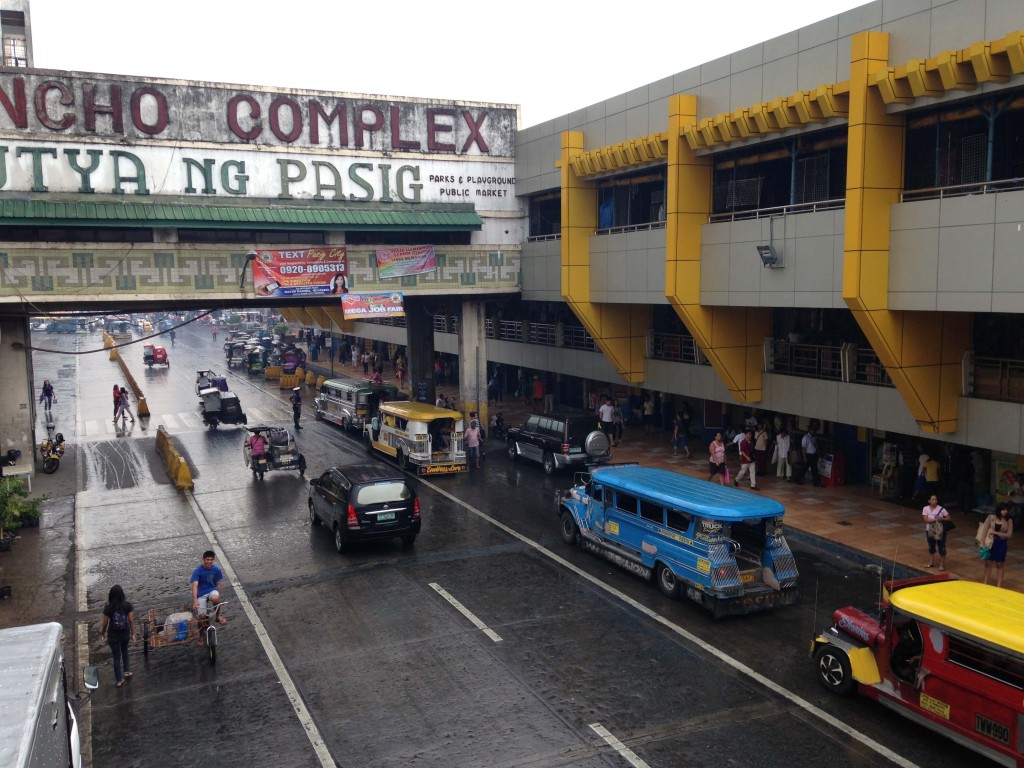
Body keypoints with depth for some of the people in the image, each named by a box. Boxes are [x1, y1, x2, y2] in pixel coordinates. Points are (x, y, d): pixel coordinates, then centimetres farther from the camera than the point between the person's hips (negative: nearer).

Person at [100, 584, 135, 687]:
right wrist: (133, 633, 3)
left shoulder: (108, 608, -19)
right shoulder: (128, 605, -15)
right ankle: (127, 671, 29)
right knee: (124, 651, 31)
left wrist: (103, 632, 12)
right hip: (125, 633, 2)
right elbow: (131, 620, -10)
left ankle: (119, 680, 22)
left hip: (113, 635, -2)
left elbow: (105, 623, -9)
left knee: (116, 657, 12)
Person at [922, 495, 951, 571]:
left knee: (941, 547, 2)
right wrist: (935, 519, -26)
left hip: (940, 531, -3)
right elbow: (926, 519, -15)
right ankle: (931, 563, 30)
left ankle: (942, 564, 12)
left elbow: (948, 518, -7)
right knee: (931, 547, 16)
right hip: (929, 530, 3)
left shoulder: (941, 509, -12)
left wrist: (941, 519, -24)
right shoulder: (925, 509, -7)